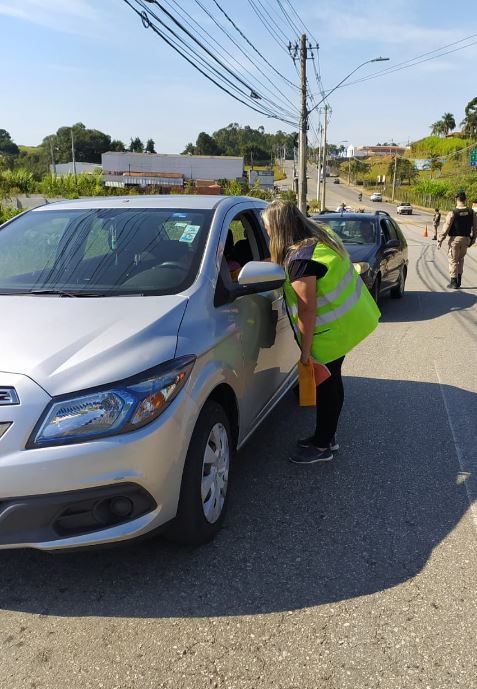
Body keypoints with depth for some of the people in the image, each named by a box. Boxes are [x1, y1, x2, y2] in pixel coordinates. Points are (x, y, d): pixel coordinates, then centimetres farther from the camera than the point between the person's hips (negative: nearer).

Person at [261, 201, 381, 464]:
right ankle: (327, 436, 35)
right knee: (330, 379, 19)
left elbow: (308, 309, -24)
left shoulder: (300, 260, -26)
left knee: (326, 384, 4)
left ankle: (322, 446, 20)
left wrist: (305, 350, -16)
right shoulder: (321, 235, 3)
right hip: (350, 318, 10)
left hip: (334, 330, -10)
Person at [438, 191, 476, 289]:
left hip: (455, 239, -4)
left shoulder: (452, 213, -13)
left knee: (453, 260, 4)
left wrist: (440, 240, -6)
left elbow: (446, 228, -13)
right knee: (461, 259, 19)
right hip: (466, 239, 4)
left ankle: (454, 282, 4)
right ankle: (459, 281, 21)